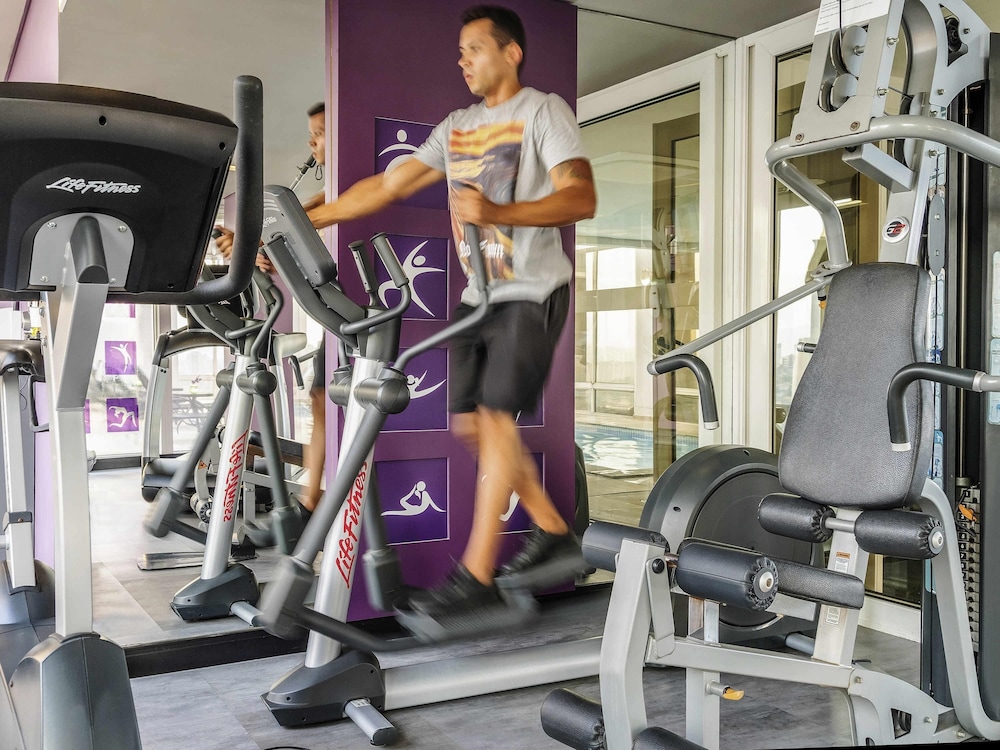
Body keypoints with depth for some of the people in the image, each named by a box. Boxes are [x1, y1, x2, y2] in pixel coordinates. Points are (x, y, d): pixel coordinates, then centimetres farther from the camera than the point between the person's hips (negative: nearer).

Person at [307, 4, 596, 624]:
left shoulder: (544, 111, -5)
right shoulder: (458, 127, 15)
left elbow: (582, 198, -19)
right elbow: (388, 185, 8)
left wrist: (498, 212, -34)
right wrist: (299, 223, 0)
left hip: (533, 292, -7)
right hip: (480, 294, 7)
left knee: (496, 415, -14)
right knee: (472, 424, 6)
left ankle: (477, 577, -8)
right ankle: (554, 532, 23)